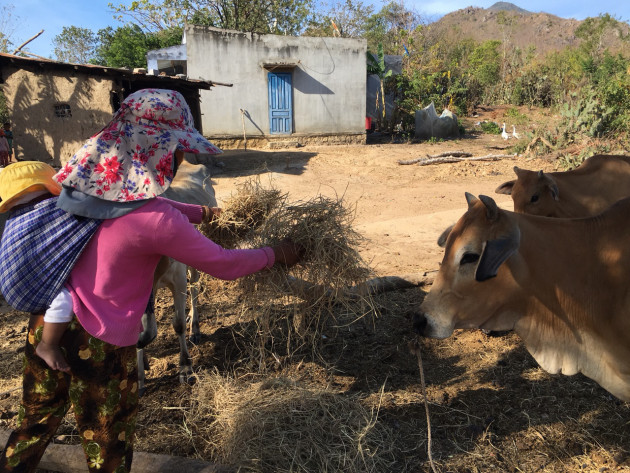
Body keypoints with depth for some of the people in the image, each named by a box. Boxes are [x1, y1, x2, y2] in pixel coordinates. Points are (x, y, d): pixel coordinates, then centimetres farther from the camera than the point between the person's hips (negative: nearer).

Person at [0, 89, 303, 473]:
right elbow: (225, 265, -16)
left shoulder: (100, 179, -3)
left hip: (50, 321, 7)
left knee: (38, 421, 29)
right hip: (99, 344, -7)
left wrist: (203, 212, 26)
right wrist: (277, 254, 0)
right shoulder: (154, 220, -27)